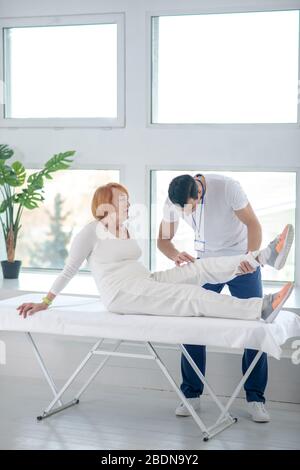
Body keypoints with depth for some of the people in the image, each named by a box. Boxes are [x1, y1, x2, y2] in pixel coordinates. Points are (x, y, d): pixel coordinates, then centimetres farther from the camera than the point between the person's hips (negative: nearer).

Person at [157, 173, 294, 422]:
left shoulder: (227, 187, -25)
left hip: (242, 261, -3)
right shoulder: (173, 201, -13)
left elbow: (253, 224, -21)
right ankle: (191, 394, 9)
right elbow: (163, 240, -5)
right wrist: (175, 255, -29)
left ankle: (255, 398, 5)